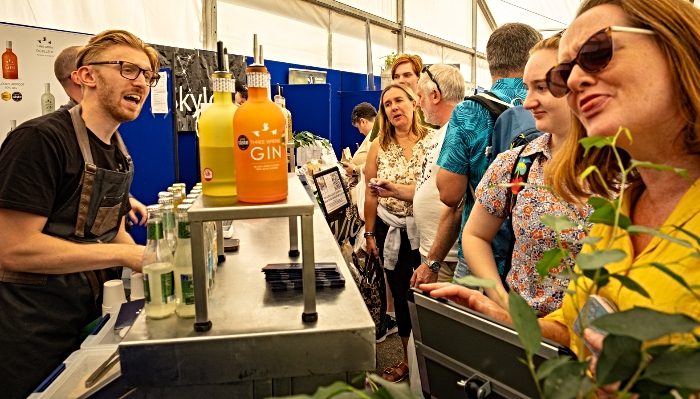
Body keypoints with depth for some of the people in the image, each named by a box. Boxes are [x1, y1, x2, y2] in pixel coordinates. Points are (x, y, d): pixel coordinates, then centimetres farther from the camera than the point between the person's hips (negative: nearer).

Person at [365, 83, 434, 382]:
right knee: (400, 294, 12)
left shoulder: (433, 141, -5)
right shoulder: (379, 146, 3)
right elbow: (371, 194, 6)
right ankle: (409, 358, 32)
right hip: (392, 231, 3)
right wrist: (370, 234, 6)